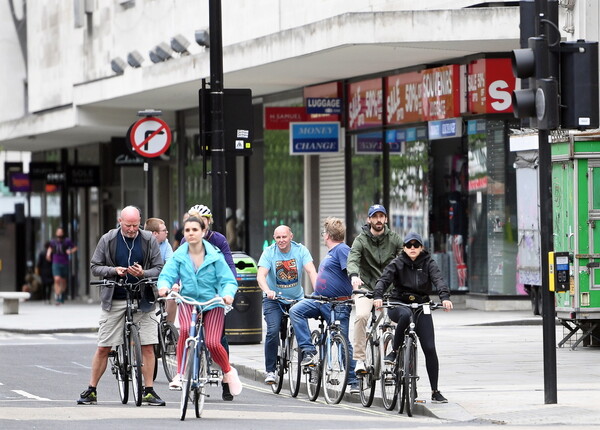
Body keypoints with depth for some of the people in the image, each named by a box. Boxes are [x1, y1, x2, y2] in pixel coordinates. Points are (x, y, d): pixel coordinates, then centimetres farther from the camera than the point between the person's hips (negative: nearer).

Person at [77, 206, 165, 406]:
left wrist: (143, 273, -18)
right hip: (114, 301, 0)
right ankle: (91, 391, 10)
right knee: (103, 348, 1)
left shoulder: (149, 240, 1)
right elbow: (95, 267, 4)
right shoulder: (108, 240, 1)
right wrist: (114, 271, -14)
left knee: (147, 346, -4)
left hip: (142, 300, 0)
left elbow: (159, 269, 3)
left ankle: (149, 391, 5)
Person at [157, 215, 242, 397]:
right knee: (185, 330, -30)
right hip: (188, 301, 1)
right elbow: (166, 275, -8)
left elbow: (228, 280, -8)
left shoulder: (215, 256, -5)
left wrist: (228, 293, -30)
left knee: (212, 343, -14)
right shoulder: (179, 256, -1)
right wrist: (164, 286, -32)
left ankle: (228, 372, 17)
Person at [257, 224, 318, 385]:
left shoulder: (300, 250, -7)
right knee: (273, 331, -19)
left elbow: (311, 271, -18)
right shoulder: (269, 253, -11)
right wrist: (267, 291, -44)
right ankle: (270, 371, -11)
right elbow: (261, 275, -23)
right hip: (274, 299, -2)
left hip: (297, 298, 2)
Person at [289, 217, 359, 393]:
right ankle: (309, 351, -14)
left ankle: (353, 381, 2)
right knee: (295, 311, -11)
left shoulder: (342, 249, -10)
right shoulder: (331, 252, 19)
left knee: (343, 342, -5)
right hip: (319, 300, 9)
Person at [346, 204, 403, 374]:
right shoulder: (361, 240, 0)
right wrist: (354, 275, -38)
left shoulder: (394, 238, 6)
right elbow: (352, 260, -15)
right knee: (361, 316, -28)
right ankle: (360, 360, -23)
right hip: (366, 287, -2)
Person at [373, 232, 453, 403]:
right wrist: (378, 296, -37)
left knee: (430, 349, -6)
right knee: (406, 314, -40)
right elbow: (384, 279, -16)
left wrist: (445, 297, -35)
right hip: (398, 305, -2)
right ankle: (394, 352, -23)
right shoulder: (397, 263, -2)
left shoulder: (428, 263, 1)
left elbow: (438, 280, -15)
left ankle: (435, 391, 2)